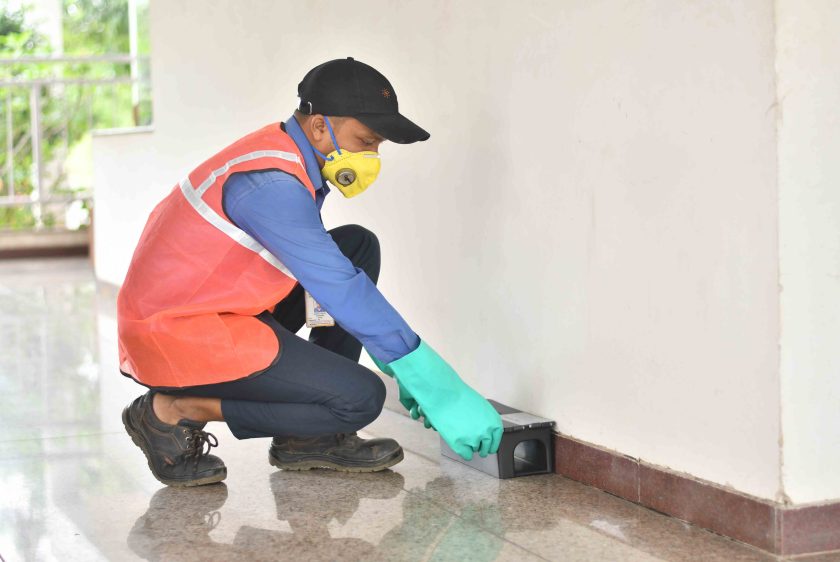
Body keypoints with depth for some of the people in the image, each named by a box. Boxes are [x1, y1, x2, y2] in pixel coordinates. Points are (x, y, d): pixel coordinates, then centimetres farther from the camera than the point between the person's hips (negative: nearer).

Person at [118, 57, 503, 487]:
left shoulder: (286, 155, 9)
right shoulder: (272, 185, -23)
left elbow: (336, 275, 15)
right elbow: (342, 291, -25)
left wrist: (403, 368, 11)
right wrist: (432, 384, -22)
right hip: (180, 337, -10)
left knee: (358, 246, 7)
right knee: (360, 398, -17)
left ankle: (310, 436, 5)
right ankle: (177, 412, -7)